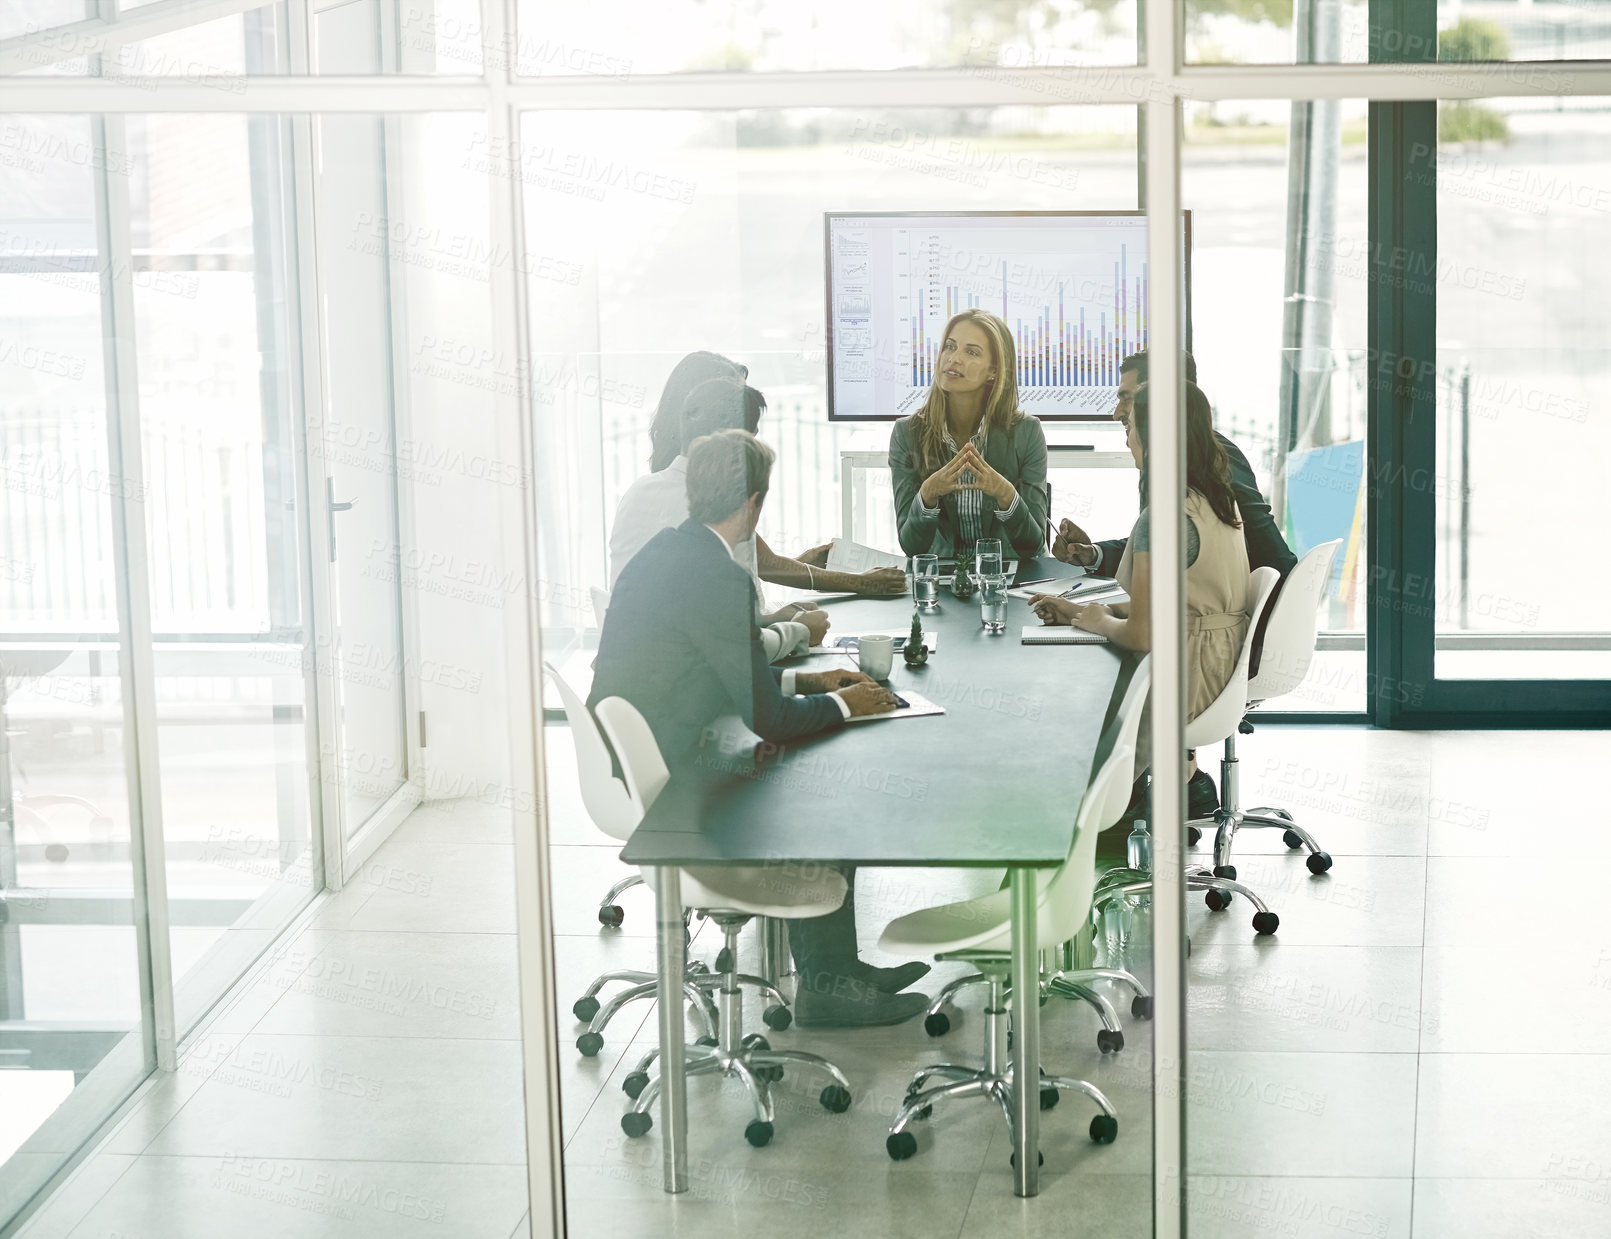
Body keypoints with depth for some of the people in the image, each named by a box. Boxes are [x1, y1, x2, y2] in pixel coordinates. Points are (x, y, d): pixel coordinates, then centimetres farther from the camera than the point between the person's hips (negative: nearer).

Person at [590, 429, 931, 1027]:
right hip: (668, 784, -9)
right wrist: (844, 704, -1)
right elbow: (767, 717, -19)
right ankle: (826, 985, 16)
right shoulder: (716, 578, -24)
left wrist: (805, 681, 16)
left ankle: (833, 970, 23)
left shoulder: (669, 551, 7)